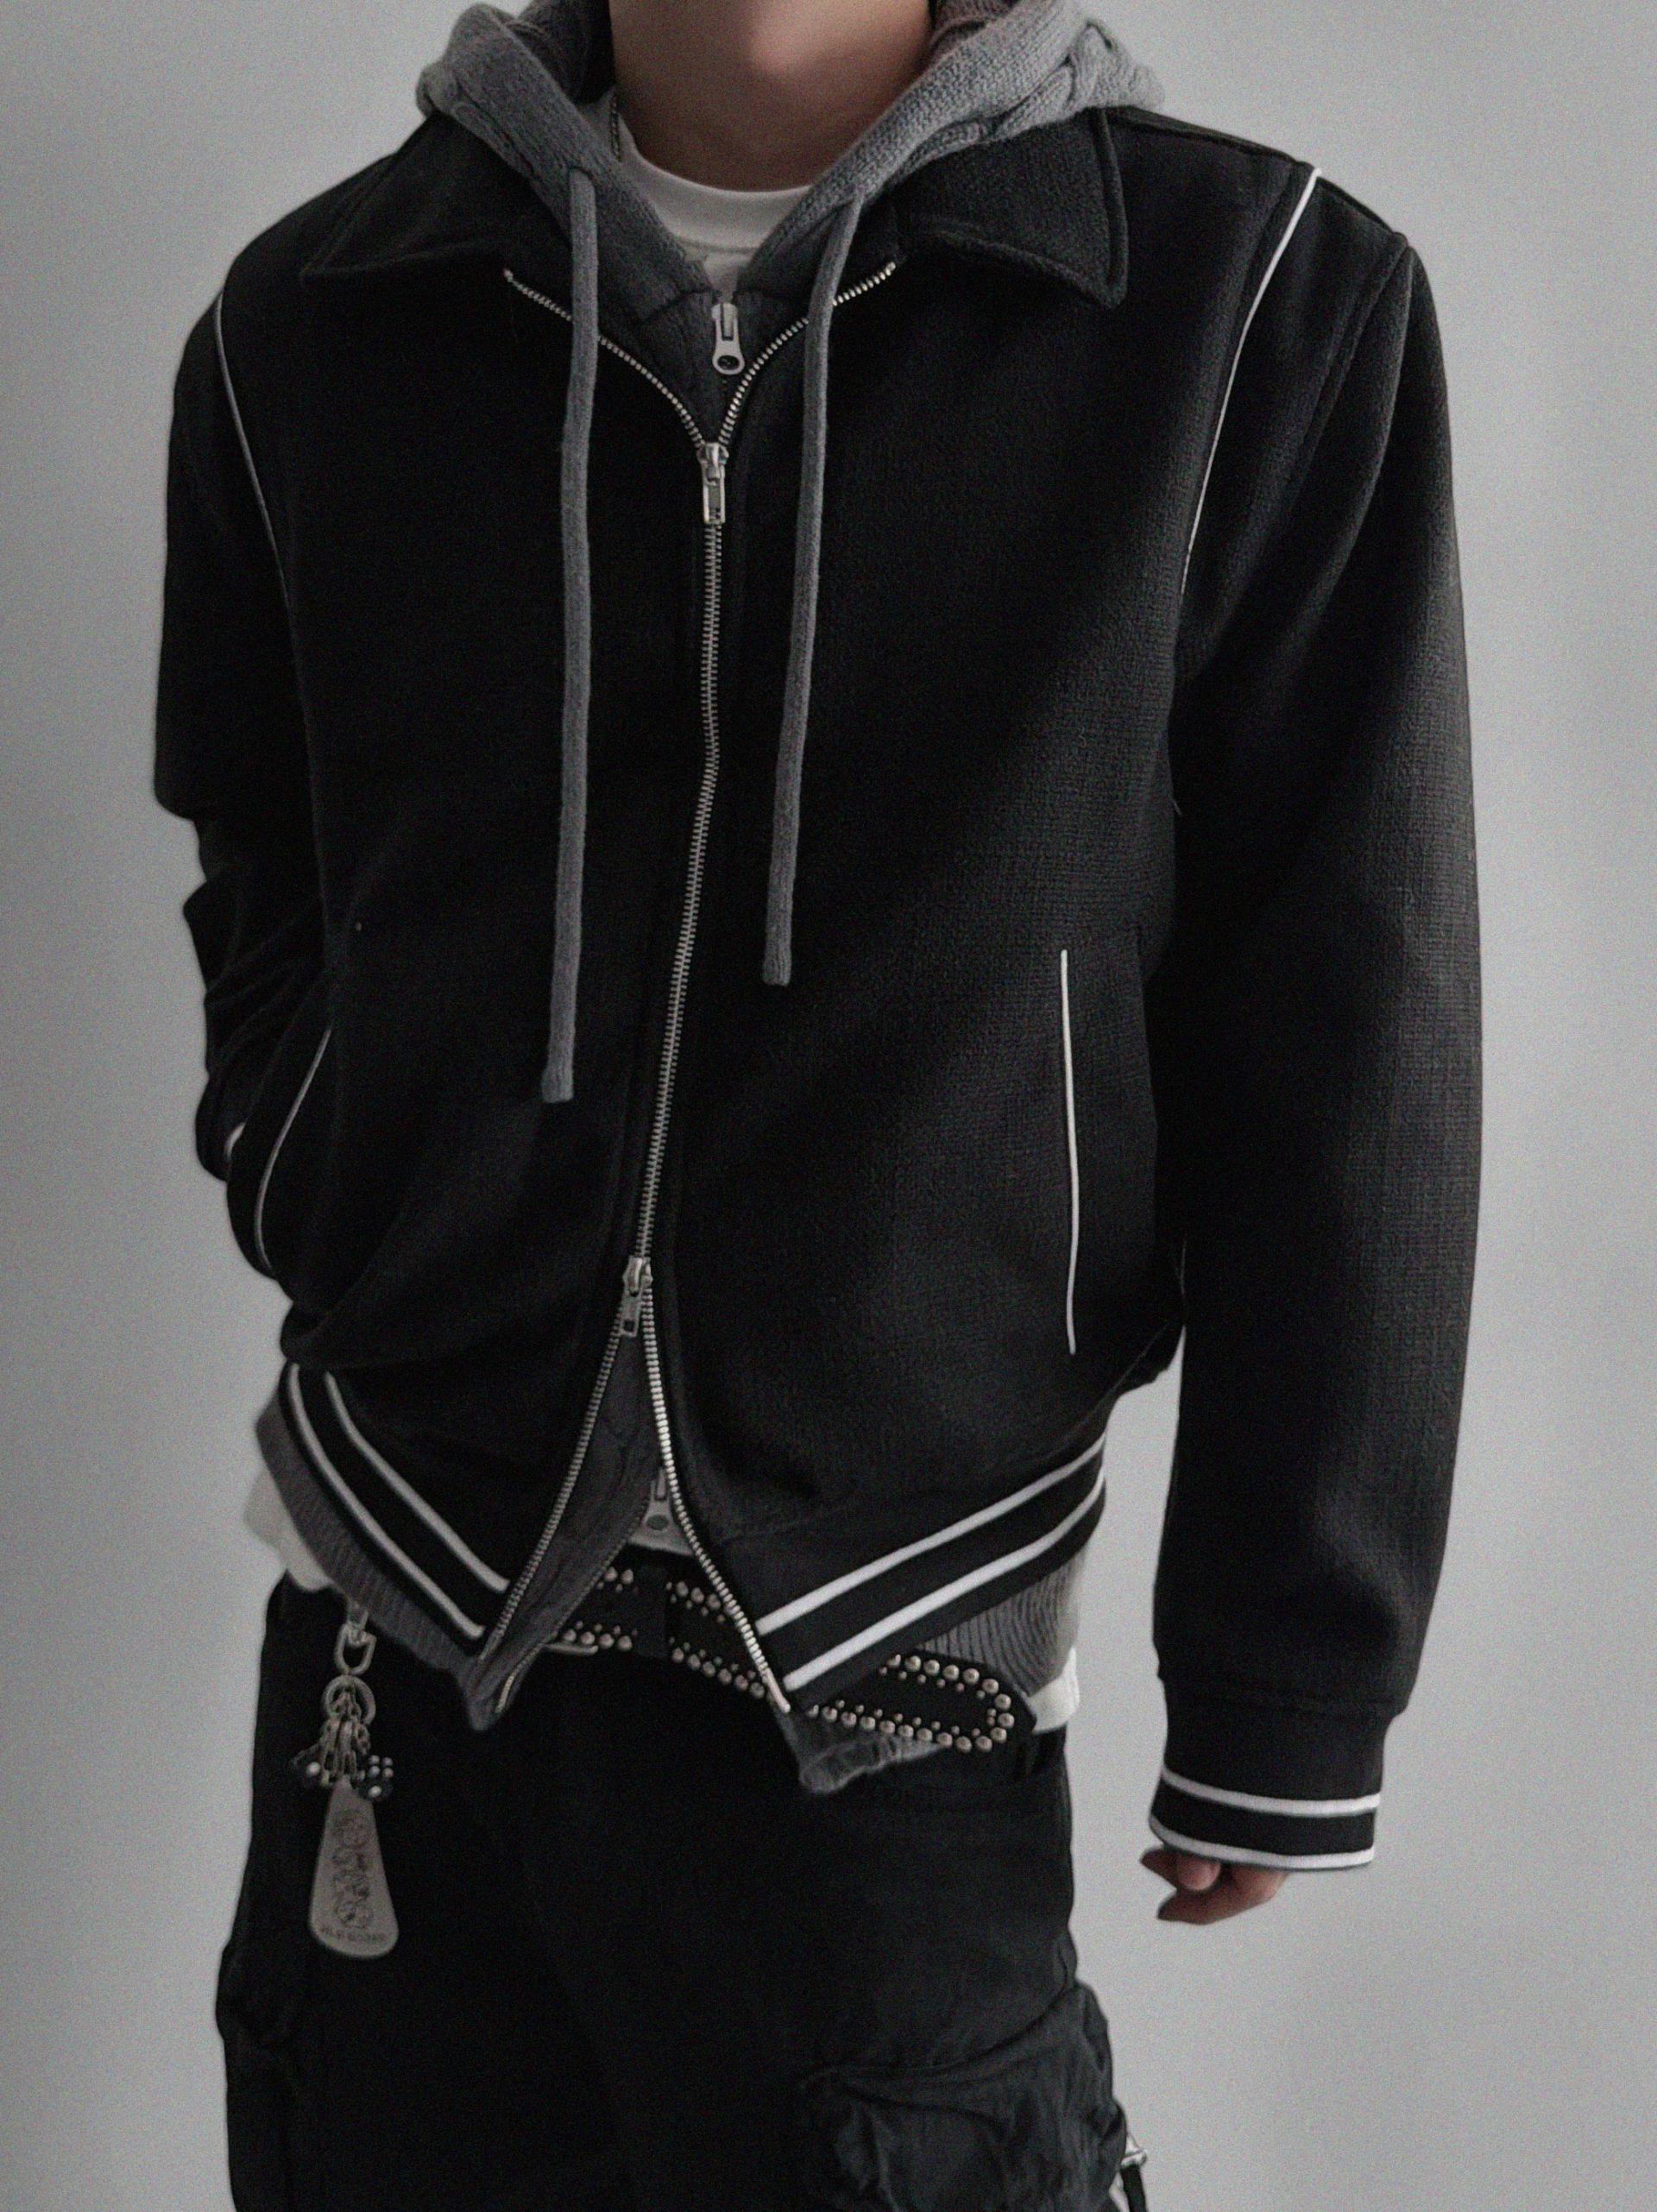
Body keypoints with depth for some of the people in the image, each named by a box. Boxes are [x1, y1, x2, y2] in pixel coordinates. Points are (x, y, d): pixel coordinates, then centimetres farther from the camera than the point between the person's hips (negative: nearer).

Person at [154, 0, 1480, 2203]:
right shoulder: (316, 325, 3)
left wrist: (1291, 1695, -2)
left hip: (890, 1686, -3)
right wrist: (351, 1226, 3)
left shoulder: (1262, 301, -7)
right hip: (399, 1625, 3)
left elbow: (1349, 1084, -5)